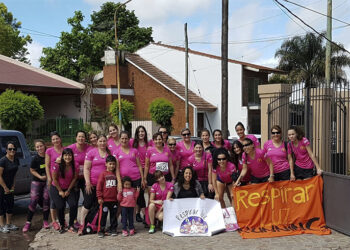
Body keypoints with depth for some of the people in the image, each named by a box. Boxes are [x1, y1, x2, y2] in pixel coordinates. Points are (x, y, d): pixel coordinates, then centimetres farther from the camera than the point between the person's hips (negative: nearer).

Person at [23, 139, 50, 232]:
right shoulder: (36, 158, -10)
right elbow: (32, 170, -1)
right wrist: (40, 177, -13)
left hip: (48, 181, 2)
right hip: (37, 181, -2)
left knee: (46, 200, 3)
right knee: (33, 200, -6)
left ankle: (45, 221, 15)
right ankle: (28, 222, 3)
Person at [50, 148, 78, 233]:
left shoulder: (74, 166, -10)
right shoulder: (57, 166, -17)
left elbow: (74, 178, -4)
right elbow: (55, 179, -10)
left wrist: (68, 190, -6)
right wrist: (60, 191, -7)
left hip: (69, 189, 2)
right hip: (56, 189, -2)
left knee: (74, 205, -16)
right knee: (60, 207, -12)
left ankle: (71, 225, 2)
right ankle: (61, 225, 12)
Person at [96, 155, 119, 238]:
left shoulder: (115, 174, 8)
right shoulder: (103, 174, -3)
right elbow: (99, 186, -5)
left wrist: (119, 195, 11)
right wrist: (99, 197, -9)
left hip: (114, 199, 3)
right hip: (105, 199, -3)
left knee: (113, 214, 10)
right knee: (104, 215, 2)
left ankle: (113, 229, 21)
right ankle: (101, 230, 9)